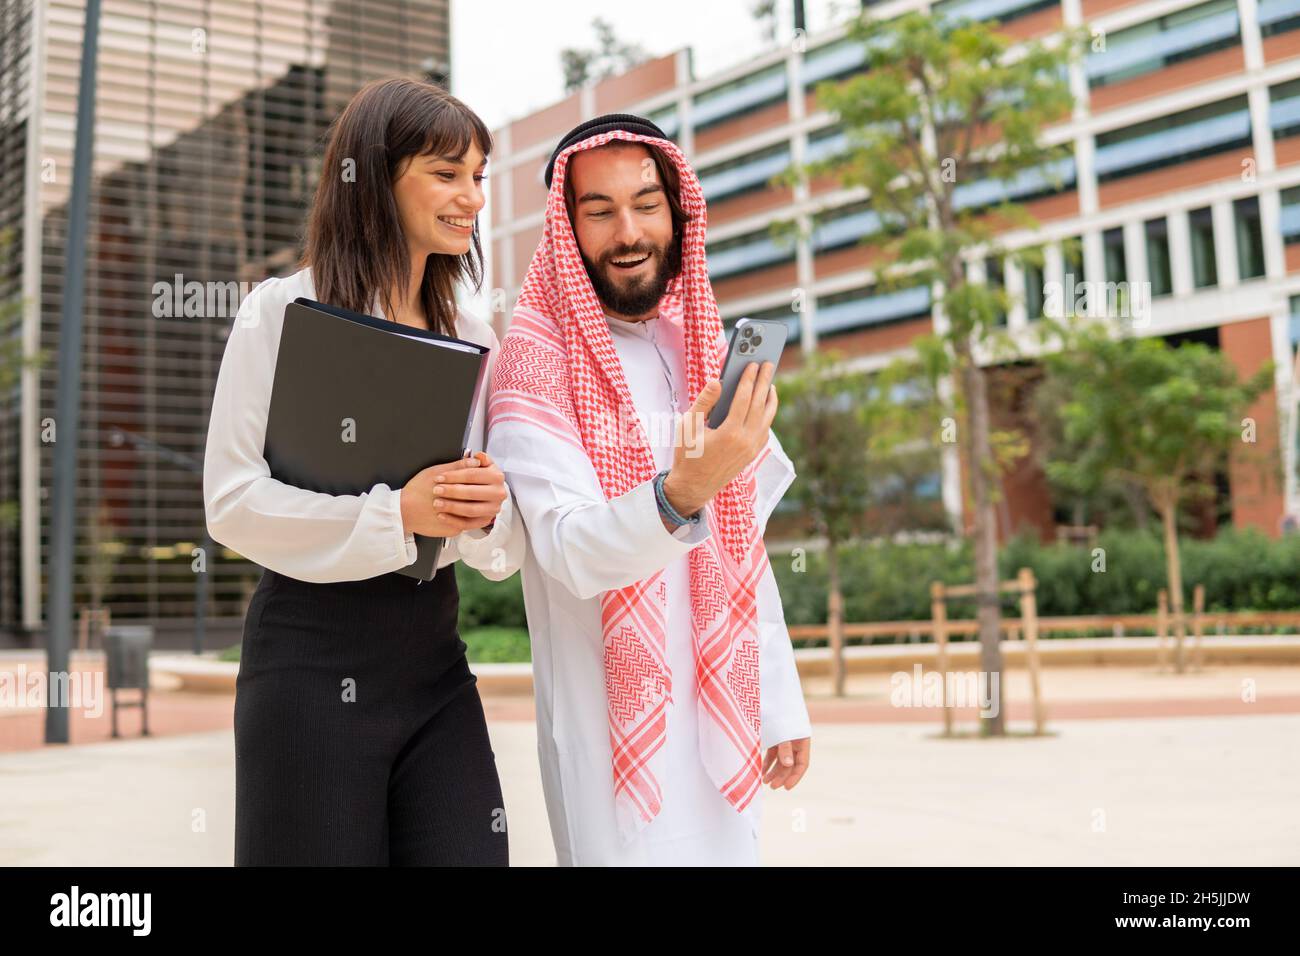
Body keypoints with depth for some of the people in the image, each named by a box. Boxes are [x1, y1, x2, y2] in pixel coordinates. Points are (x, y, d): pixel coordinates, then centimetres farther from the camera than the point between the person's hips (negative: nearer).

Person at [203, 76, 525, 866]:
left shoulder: (474, 342, 12)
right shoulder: (285, 312, -4)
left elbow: (504, 544, 11)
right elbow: (233, 502, -10)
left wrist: (488, 515, -13)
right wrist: (396, 512, -21)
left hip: (434, 654, 5)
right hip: (314, 658, -4)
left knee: (467, 854, 1)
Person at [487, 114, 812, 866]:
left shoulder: (712, 352, 8)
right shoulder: (536, 363, -10)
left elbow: (745, 550, 11)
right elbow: (573, 551, -22)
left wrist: (780, 705, 9)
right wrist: (681, 492, -40)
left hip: (724, 719, 5)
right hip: (618, 738, -5)